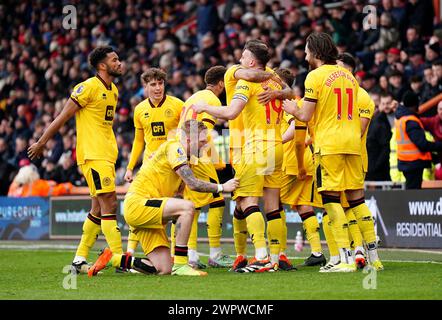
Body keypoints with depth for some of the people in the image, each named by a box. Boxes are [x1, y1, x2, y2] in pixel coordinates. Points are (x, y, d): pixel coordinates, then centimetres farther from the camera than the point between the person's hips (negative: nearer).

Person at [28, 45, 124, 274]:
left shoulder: (113, 91, 15)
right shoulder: (89, 87, -11)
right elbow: (63, 117, -8)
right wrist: (41, 143, -4)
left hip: (106, 155, 9)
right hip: (92, 154, -9)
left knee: (98, 208, 10)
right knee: (109, 203, -13)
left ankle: (79, 260, 16)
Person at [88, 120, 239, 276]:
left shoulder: (181, 154, 19)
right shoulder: (174, 147, -11)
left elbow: (177, 196, 21)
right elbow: (193, 184, -20)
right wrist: (222, 187, -11)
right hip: (137, 202, -9)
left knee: (164, 269, -2)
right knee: (188, 206, -29)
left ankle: (112, 258, 12)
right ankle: (180, 265, -24)